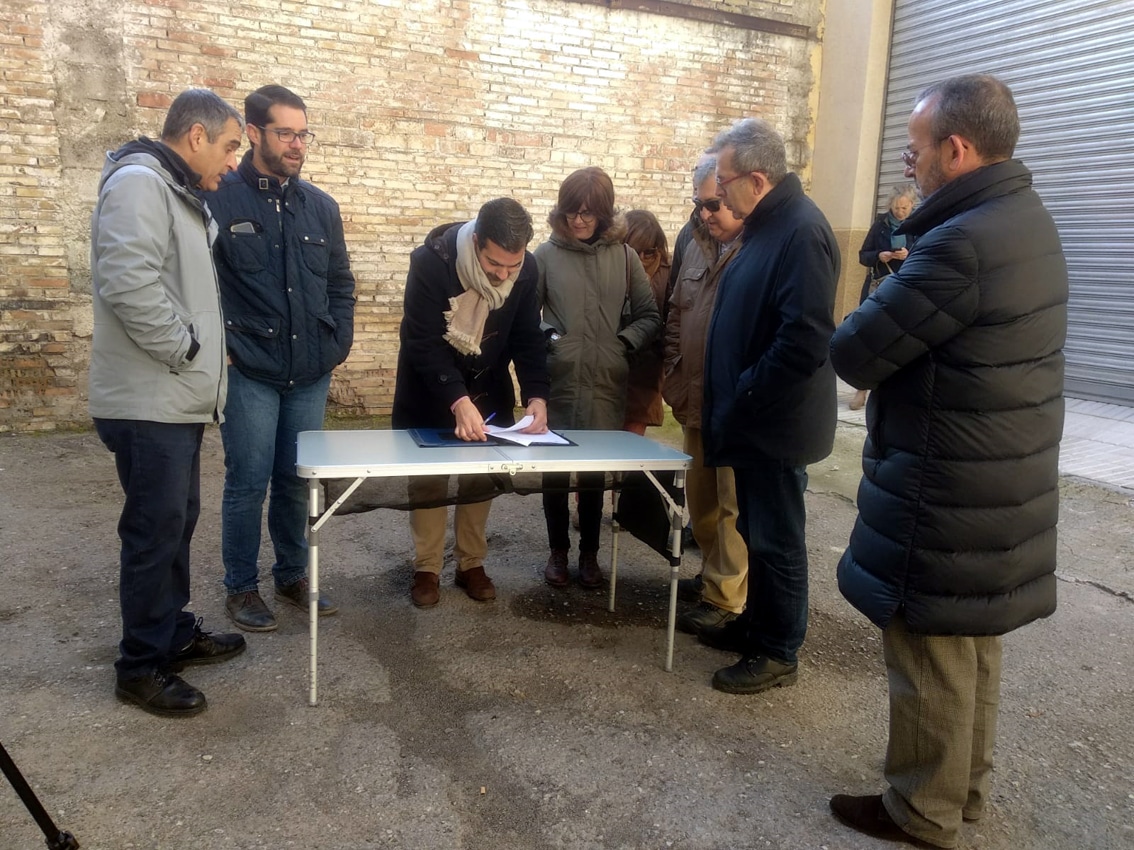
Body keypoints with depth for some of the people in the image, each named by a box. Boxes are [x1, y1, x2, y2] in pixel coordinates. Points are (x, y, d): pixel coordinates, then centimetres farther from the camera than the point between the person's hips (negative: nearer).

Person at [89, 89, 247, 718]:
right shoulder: (139, 183, -15)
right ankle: (141, 667, 13)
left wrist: (206, 346, 10)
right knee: (155, 531, -1)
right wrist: (184, 348, -18)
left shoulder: (180, 194, 18)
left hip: (178, 400, 10)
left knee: (178, 523, 18)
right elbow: (129, 283, -28)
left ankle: (175, 633, 33)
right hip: (148, 403, -10)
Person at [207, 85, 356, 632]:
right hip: (249, 374, -4)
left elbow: (340, 283, 18)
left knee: (297, 481, 12)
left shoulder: (321, 206, 11)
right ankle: (241, 588, 19)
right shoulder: (219, 199, -5)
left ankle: (293, 577, 28)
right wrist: (221, 347, -9)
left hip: (311, 375, 4)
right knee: (248, 483, 2)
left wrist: (340, 342, 8)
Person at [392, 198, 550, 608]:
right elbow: (423, 343, -29)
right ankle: (427, 569, 18)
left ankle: (472, 564, 23)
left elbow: (528, 340, -9)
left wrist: (536, 395, -25)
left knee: (481, 478, 8)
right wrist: (458, 401, -41)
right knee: (427, 480, 4)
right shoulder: (431, 261, -28)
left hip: (489, 391, 3)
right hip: (429, 391, -3)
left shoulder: (527, 270, -15)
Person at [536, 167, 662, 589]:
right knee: (554, 472, 8)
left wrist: (624, 343, -8)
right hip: (557, 384, 0)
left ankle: (589, 553, 29)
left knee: (596, 473, 10)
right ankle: (558, 550, 28)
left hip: (605, 387, 1)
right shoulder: (546, 255, 0)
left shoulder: (624, 256, 3)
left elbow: (650, 317, 6)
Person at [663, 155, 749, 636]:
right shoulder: (698, 245, 13)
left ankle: (724, 599, 15)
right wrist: (676, 378, 11)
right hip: (696, 402, 8)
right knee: (700, 499, 17)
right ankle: (714, 575, 34)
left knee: (734, 505, 3)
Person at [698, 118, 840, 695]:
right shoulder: (766, 225, 10)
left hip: (777, 423, -9)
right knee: (756, 532, 20)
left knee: (776, 541, 5)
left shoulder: (802, 232, -20)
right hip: (754, 418, 9)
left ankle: (778, 653, 21)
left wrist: (742, 402, -18)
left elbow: (805, 340, -28)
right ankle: (757, 624, 37)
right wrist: (726, 403, 12)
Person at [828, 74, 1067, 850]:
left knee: (930, 654, 6)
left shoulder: (961, 243, -25)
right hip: (1001, 483, 10)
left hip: (948, 495, -10)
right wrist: (907, 285, -2)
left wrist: (886, 295, -2)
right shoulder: (1027, 221, 9)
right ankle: (965, 787, 38)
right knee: (972, 644, 21)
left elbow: (854, 355, -20)